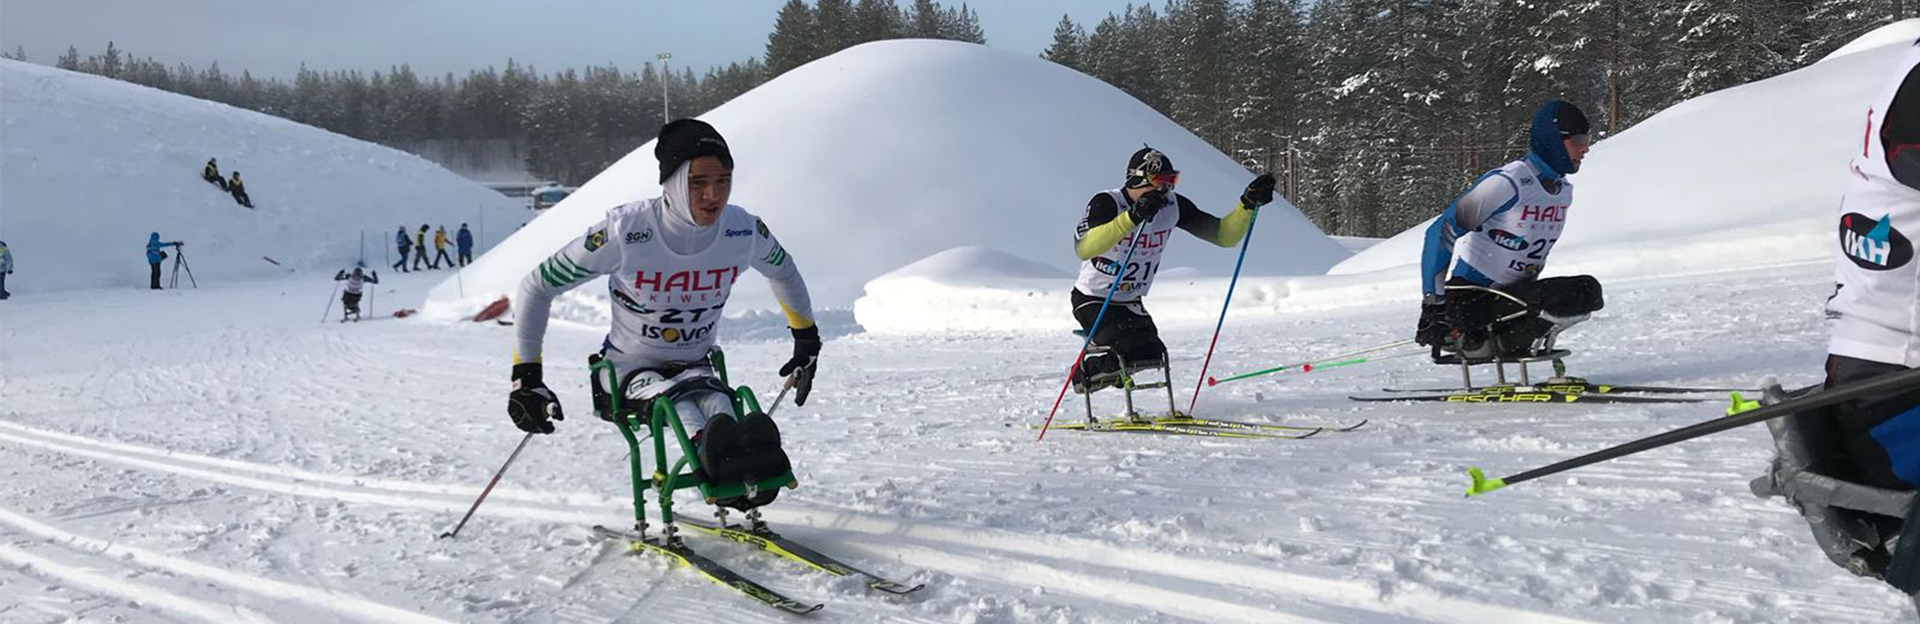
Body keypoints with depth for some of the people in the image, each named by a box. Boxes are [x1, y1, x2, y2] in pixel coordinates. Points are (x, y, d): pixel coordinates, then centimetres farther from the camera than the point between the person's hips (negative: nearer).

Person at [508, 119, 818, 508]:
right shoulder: (625, 232, -22)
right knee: (671, 397, -38)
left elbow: (783, 271, 14)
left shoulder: (744, 231, -11)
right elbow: (537, 287, -11)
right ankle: (713, 452, -71)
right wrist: (526, 376, -15)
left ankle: (738, 476, -69)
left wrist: (807, 340, 18)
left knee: (714, 401, -36)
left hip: (694, 368, 2)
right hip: (627, 369, -1)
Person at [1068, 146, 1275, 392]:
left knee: (1152, 356, 3)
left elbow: (1224, 235, -4)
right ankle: (1085, 372, 7)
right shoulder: (1107, 203, -25)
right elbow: (1083, 249, -44)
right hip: (1092, 300, -7)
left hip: (1130, 303, 7)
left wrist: (1249, 203, -20)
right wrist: (1132, 216, -52)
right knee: (1133, 352, -22)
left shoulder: (1173, 206, -8)